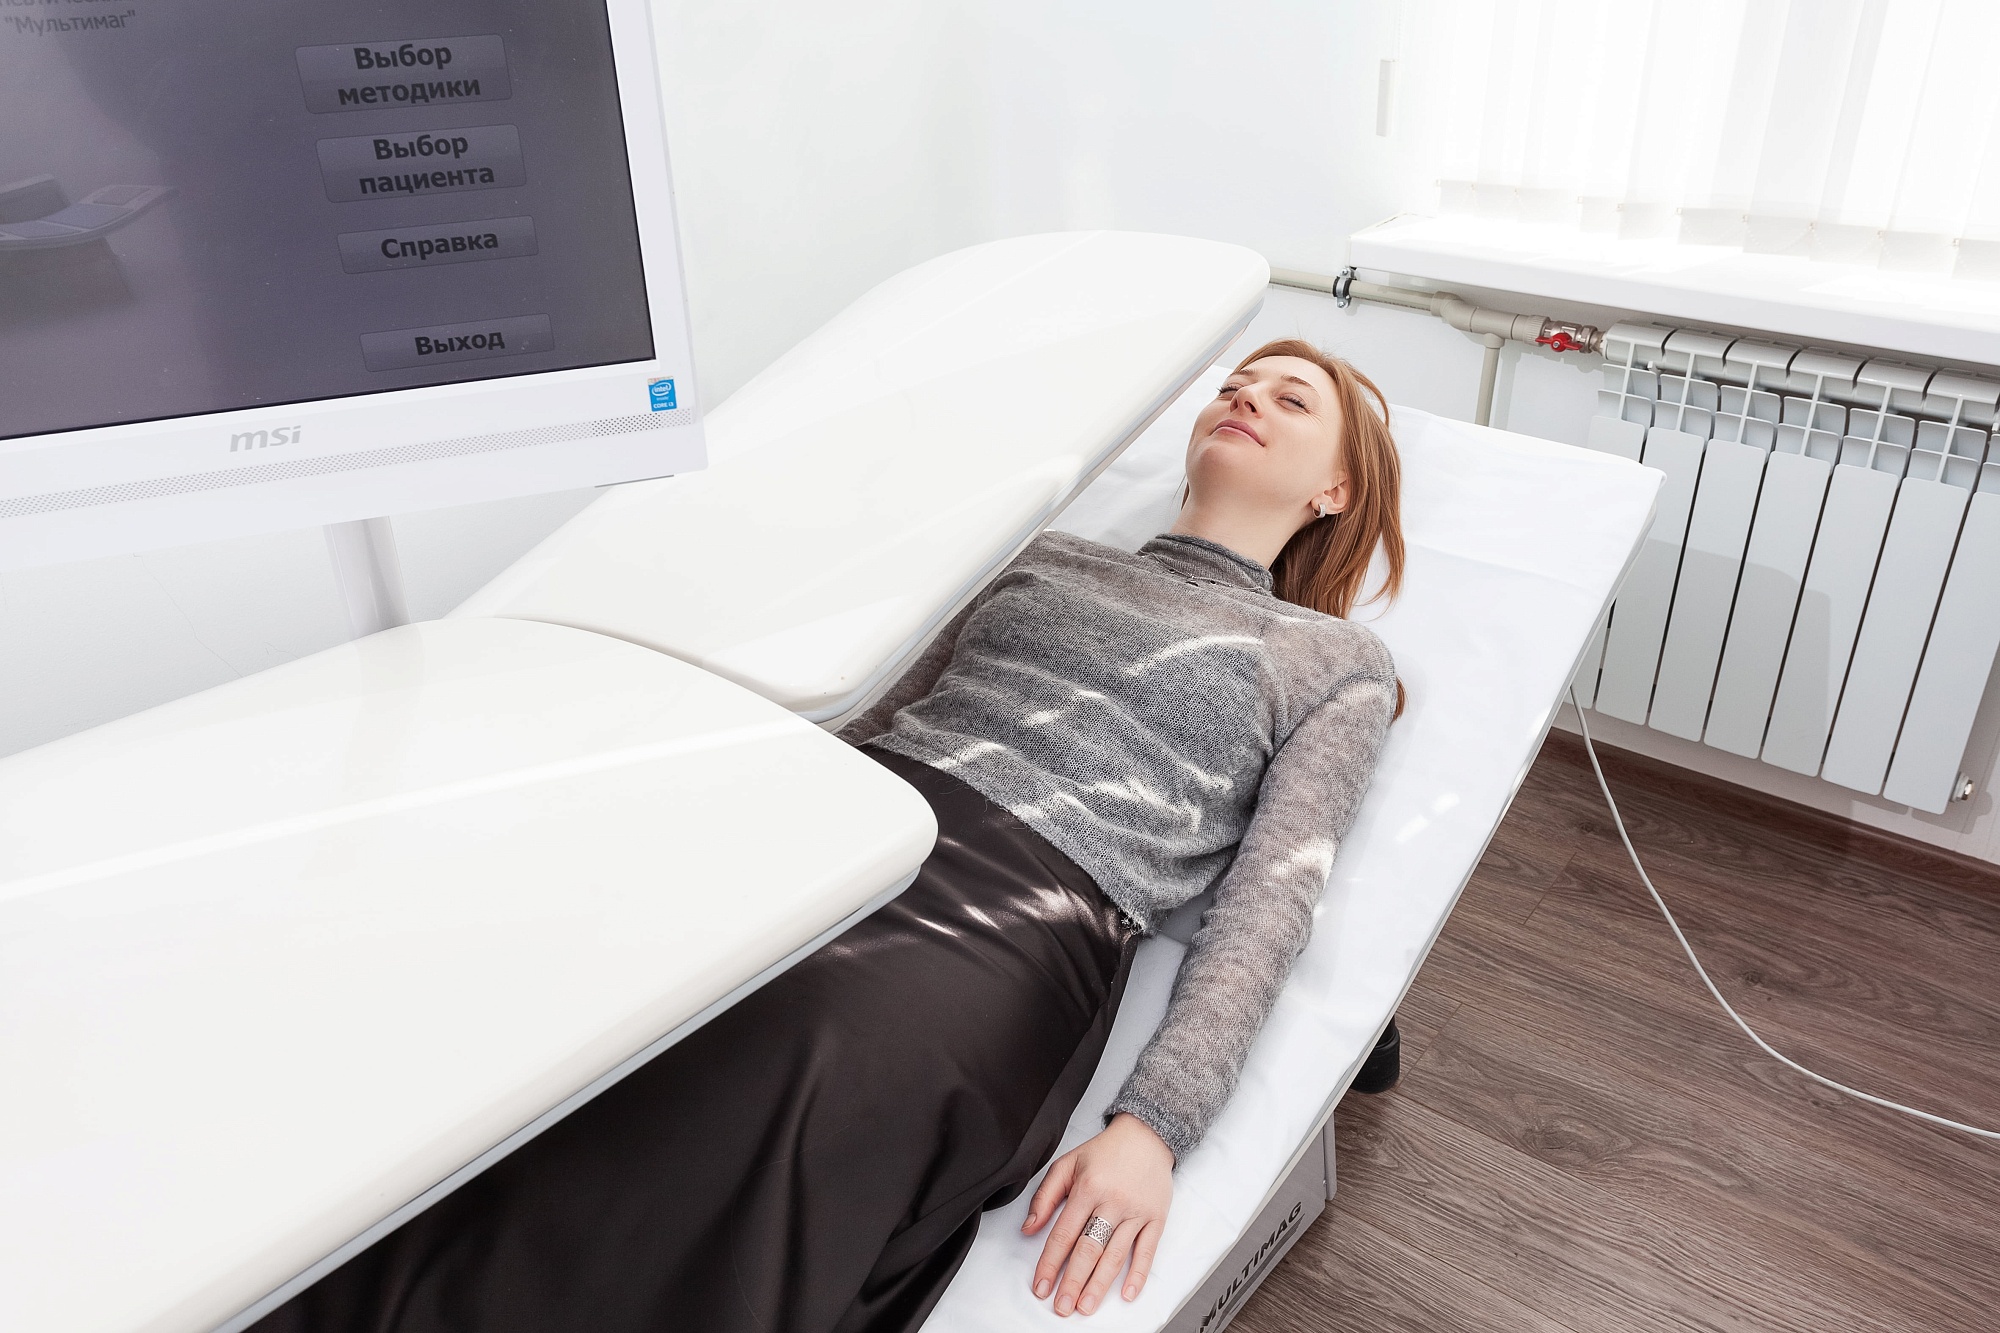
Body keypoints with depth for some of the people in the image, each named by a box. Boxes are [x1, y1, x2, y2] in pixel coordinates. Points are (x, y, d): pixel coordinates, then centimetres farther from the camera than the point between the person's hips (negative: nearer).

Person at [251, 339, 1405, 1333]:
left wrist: (1154, 1130, -11)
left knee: (800, 1059, -36)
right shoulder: (1046, 560, 28)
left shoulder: (1337, 661, 18)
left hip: (1024, 914, -4)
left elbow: (1267, 905, 4)